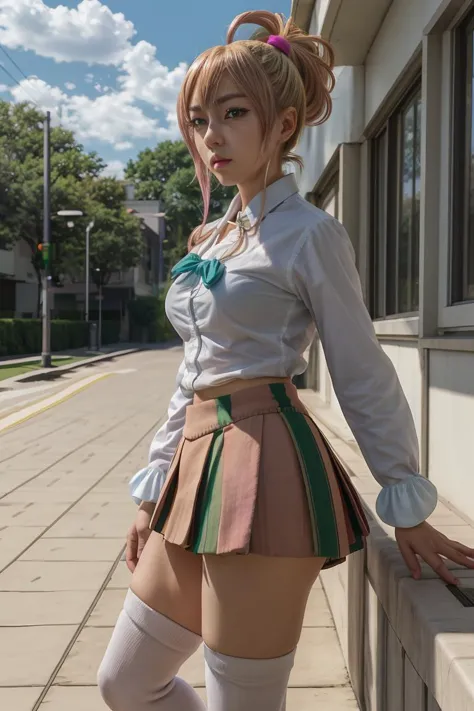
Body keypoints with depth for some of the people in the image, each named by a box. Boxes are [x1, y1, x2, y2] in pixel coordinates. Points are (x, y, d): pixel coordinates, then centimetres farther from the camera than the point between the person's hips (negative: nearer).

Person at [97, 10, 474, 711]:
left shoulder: (307, 233, -6)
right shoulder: (209, 240, 15)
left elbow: (364, 376, -5)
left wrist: (408, 507, -1)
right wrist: (153, 495, 18)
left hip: (266, 469, -8)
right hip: (198, 466, 8)